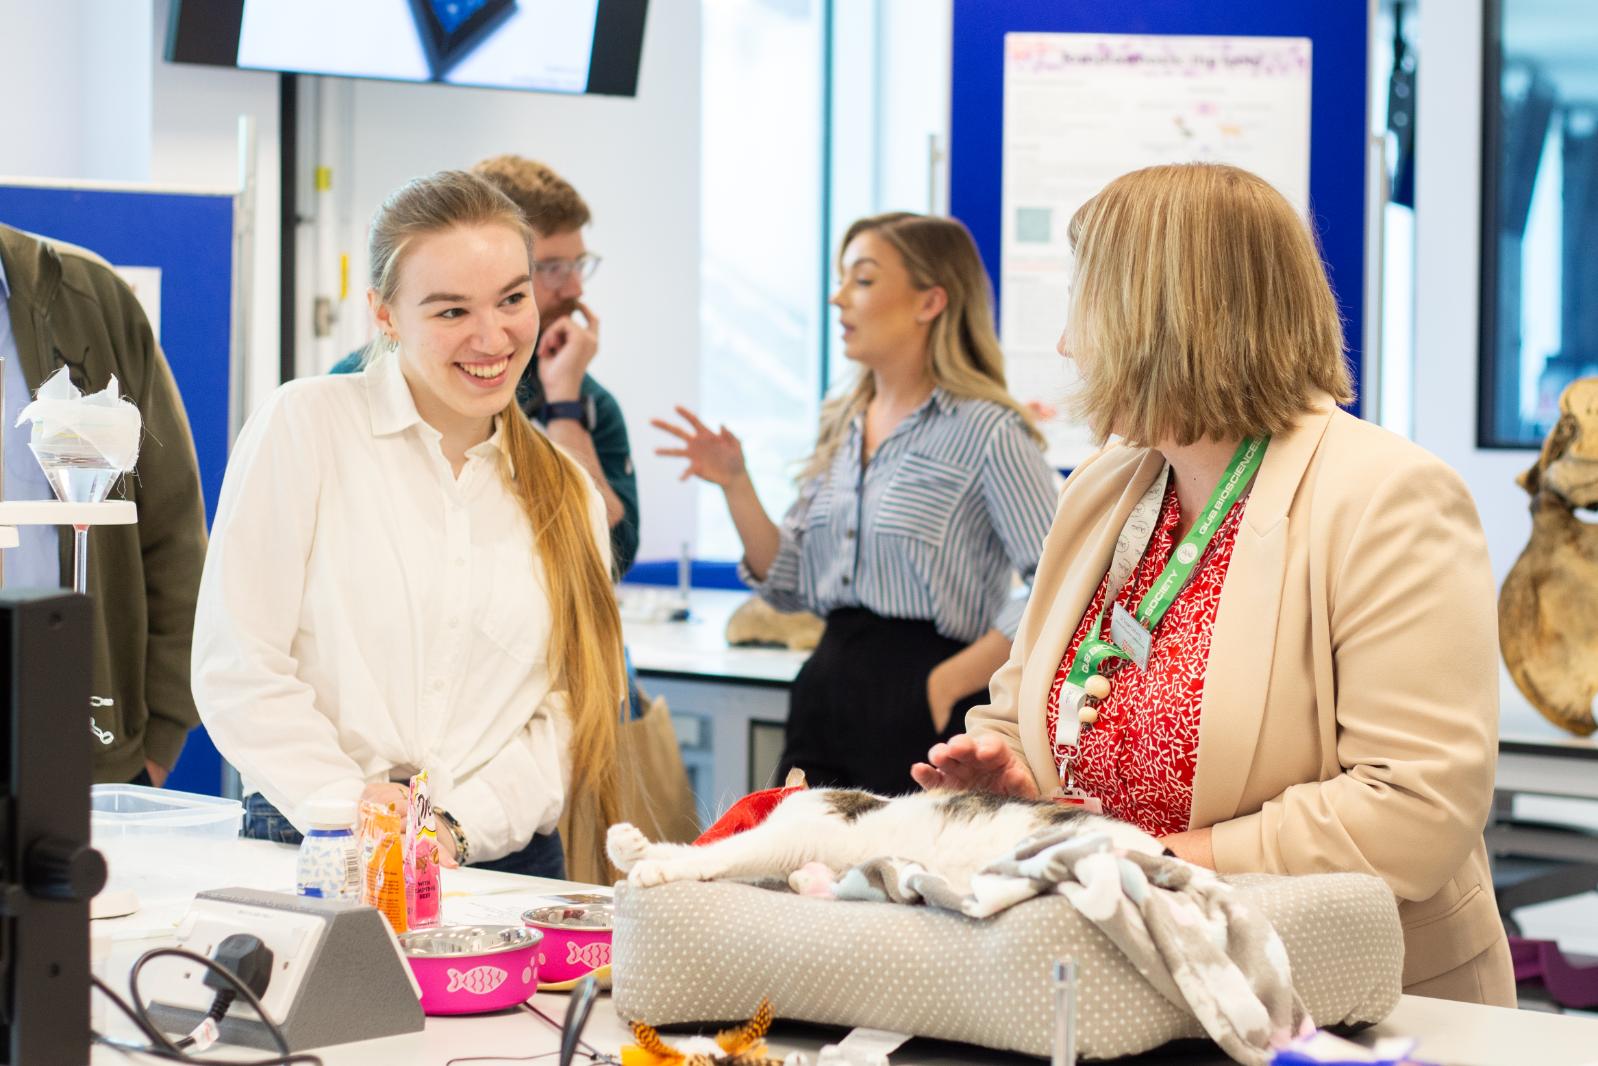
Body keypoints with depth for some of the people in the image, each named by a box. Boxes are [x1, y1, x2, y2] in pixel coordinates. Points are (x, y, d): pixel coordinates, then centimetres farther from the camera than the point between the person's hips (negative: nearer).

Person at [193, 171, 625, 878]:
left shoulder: (568, 495, 16)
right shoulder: (304, 426, 4)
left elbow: (572, 708, 9)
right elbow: (235, 667, -2)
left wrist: (460, 824, -7)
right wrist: (348, 804, -14)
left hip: (504, 857, 3)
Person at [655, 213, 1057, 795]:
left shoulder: (986, 431, -10)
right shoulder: (841, 425, 12)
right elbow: (790, 585, 13)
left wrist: (949, 681, -14)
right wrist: (736, 485, 2)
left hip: (922, 722, -6)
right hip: (829, 697, 7)